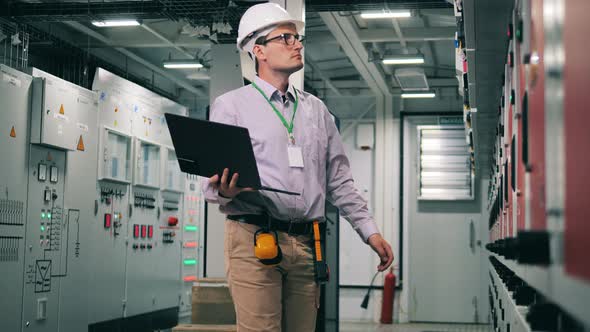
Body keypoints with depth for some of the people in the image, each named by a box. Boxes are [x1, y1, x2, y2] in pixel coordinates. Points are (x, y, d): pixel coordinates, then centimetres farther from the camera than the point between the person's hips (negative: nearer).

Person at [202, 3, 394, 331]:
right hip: (254, 240, -4)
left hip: (306, 243, 5)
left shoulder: (316, 108, 19)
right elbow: (213, 182, 0)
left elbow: (339, 180, 19)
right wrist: (224, 191, -24)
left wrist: (370, 230, 11)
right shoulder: (231, 105, 5)